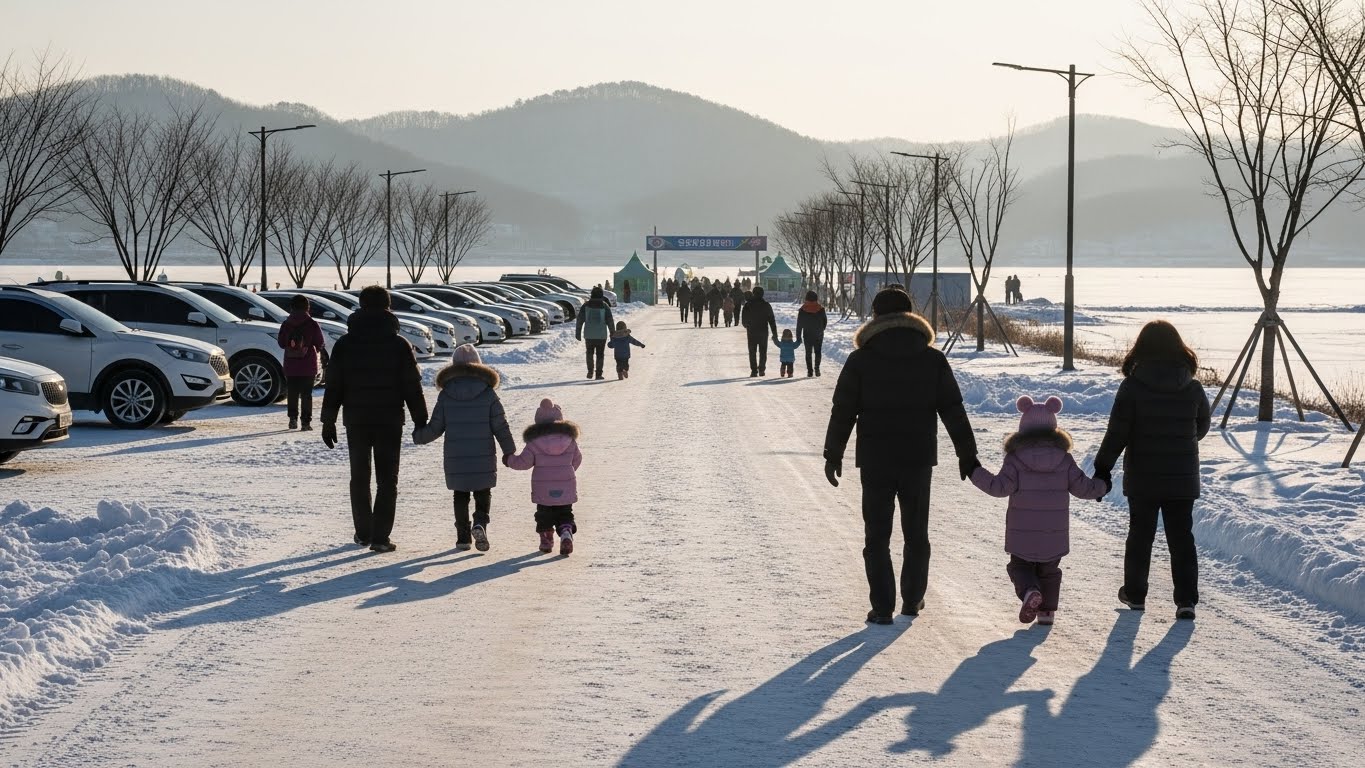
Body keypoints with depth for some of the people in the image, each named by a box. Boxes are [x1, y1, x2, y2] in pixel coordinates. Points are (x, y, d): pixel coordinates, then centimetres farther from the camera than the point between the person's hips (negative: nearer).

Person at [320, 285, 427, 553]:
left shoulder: (344, 344, 0)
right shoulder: (399, 345, -4)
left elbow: (333, 387, 1)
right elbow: (412, 387, -3)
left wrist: (328, 422, 7)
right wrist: (420, 420, 3)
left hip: (356, 420, 2)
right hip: (389, 420, -1)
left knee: (359, 478, 14)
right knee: (387, 480, 3)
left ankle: (363, 533, 18)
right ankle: (380, 537, -4)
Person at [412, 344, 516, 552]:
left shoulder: (445, 395, -2)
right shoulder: (488, 393, -4)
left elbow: (435, 427, 1)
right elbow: (500, 426, -3)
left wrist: (418, 436, 20)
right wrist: (509, 451, 8)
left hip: (455, 459, 1)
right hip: (483, 459, -1)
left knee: (460, 496, 14)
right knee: (483, 495, 11)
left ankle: (463, 537, 12)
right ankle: (480, 523, -16)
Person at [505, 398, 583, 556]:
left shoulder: (535, 441, -9)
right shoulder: (569, 439, -1)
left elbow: (524, 462, -7)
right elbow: (577, 460, 10)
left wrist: (509, 460, 12)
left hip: (543, 488, -1)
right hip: (566, 486, 1)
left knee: (544, 514, 16)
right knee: (564, 514, 8)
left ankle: (546, 539, 20)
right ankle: (566, 532, -16)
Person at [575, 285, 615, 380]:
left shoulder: (586, 305, -2)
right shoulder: (604, 306, -5)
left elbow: (580, 320, 0)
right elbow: (610, 321, -3)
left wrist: (578, 333, 6)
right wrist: (612, 334, 5)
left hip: (589, 335, 1)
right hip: (601, 335, -1)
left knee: (590, 353, 18)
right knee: (600, 355, 8)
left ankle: (590, 371, 4)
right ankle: (598, 374, 6)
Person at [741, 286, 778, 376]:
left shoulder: (748, 305, -6)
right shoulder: (766, 305, -3)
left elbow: (744, 320, -1)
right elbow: (772, 320, -1)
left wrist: (747, 325, 22)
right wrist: (774, 333, 4)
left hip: (752, 332, -1)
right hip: (764, 332, 1)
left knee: (752, 352, 5)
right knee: (763, 352, 11)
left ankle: (754, 371, -2)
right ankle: (762, 370, 5)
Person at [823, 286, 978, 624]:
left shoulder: (860, 360, -4)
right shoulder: (932, 359, 1)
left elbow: (842, 412, -2)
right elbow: (953, 411, 2)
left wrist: (833, 454, 8)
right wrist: (967, 455, 8)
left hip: (875, 460, -2)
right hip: (919, 458, 2)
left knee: (877, 535, 5)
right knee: (916, 533, 16)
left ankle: (882, 606, 1)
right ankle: (912, 599, 23)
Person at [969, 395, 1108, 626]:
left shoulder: (1015, 459, -9)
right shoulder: (1064, 459, -2)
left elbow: (1000, 487, -16)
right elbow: (1082, 487, 0)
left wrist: (976, 473, -5)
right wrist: (1101, 487, 21)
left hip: (1022, 533, -2)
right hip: (1054, 533, 2)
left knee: (1020, 565, 12)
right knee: (1049, 570, 20)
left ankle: (1029, 591, -16)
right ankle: (1047, 609, 20)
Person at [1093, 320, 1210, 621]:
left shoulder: (1132, 387, -12)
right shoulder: (1193, 388, -3)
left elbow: (1117, 432, -12)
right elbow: (1201, 427, 12)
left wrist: (1103, 467, -4)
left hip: (1142, 478, -1)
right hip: (1183, 479, 1)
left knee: (1140, 534, 13)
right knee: (1182, 537, 7)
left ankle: (1135, 593, 23)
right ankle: (1186, 599, 0)